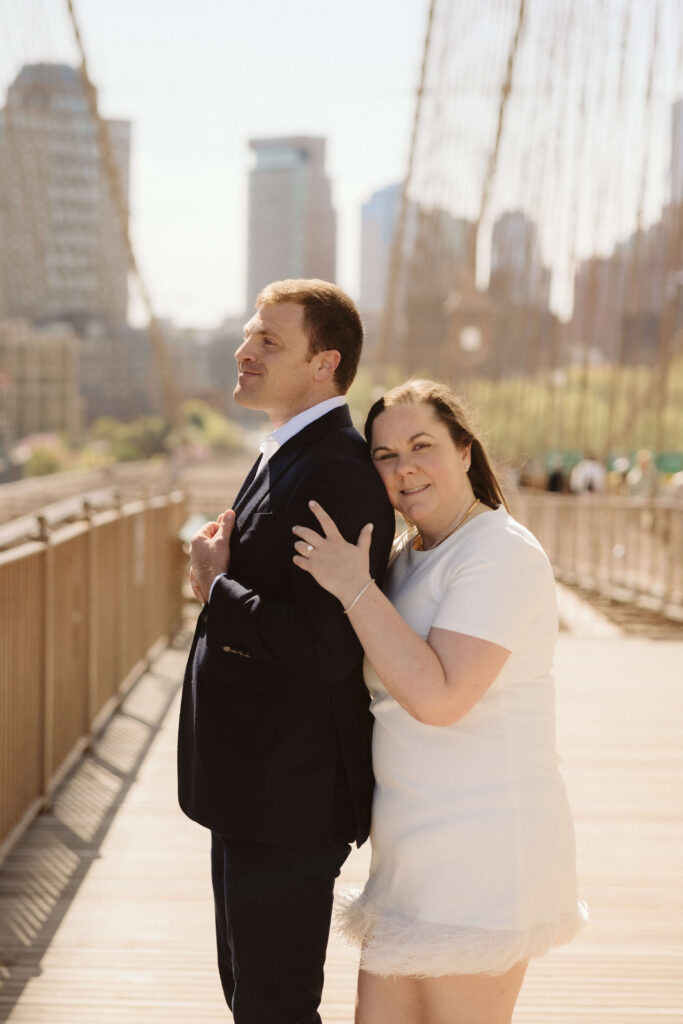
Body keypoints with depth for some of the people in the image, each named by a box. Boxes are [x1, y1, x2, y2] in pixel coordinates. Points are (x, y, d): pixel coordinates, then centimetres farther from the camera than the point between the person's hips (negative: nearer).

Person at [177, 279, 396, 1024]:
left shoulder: (336, 473, -21)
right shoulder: (285, 459, 13)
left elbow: (322, 648, -27)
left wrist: (217, 586, -16)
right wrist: (223, 578, 4)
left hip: (292, 796, -11)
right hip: (256, 792, 11)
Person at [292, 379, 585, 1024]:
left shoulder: (501, 553, -16)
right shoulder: (407, 554, 13)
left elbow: (439, 696, -26)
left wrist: (355, 588, -22)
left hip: (481, 844, -9)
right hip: (422, 844, 9)